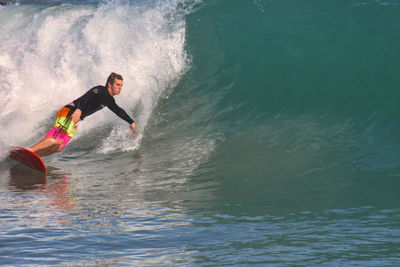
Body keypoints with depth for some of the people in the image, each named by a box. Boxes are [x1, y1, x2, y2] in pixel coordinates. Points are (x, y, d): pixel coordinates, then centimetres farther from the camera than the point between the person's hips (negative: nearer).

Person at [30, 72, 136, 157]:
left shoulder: (109, 99, 21)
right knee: (55, 139, -28)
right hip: (69, 112, -9)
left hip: (75, 119, 9)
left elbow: (118, 111, 40)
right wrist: (79, 109, -47)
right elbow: (86, 98, -27)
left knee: (59, 147, -5)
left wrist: (131, 122, 47)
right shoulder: (100, 90, -9)